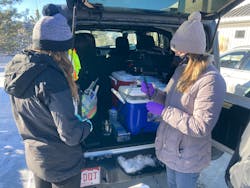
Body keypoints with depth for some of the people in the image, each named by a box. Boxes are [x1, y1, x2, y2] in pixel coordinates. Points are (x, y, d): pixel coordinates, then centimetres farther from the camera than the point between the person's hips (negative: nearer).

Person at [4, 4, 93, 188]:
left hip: (34, 156, 7)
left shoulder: (17, 67, -5)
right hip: (61, 164, -7)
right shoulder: (52, 80, -31)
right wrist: (88, 125, -6)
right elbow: (70, 135, -26)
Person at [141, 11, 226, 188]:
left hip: (188, 157, -7)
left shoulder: (211, 80, -25)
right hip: (170, 147, 7)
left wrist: (164, 112, -26)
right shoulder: (182, 69, 0)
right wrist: (153, 92, -8)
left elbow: (201, 127, -28)